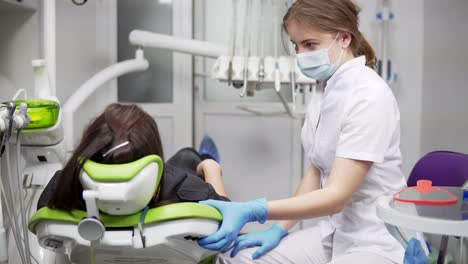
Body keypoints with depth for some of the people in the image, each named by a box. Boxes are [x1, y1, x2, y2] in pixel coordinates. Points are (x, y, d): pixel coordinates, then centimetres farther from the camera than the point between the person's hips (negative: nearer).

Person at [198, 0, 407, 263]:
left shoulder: (369, 97, -20)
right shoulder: (327, 91, 6)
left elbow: (337, 195, -25)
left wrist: (251, 211, -34)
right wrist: (280, 229, 4)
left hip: (377, 242, -7)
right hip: (336, 232, 8)